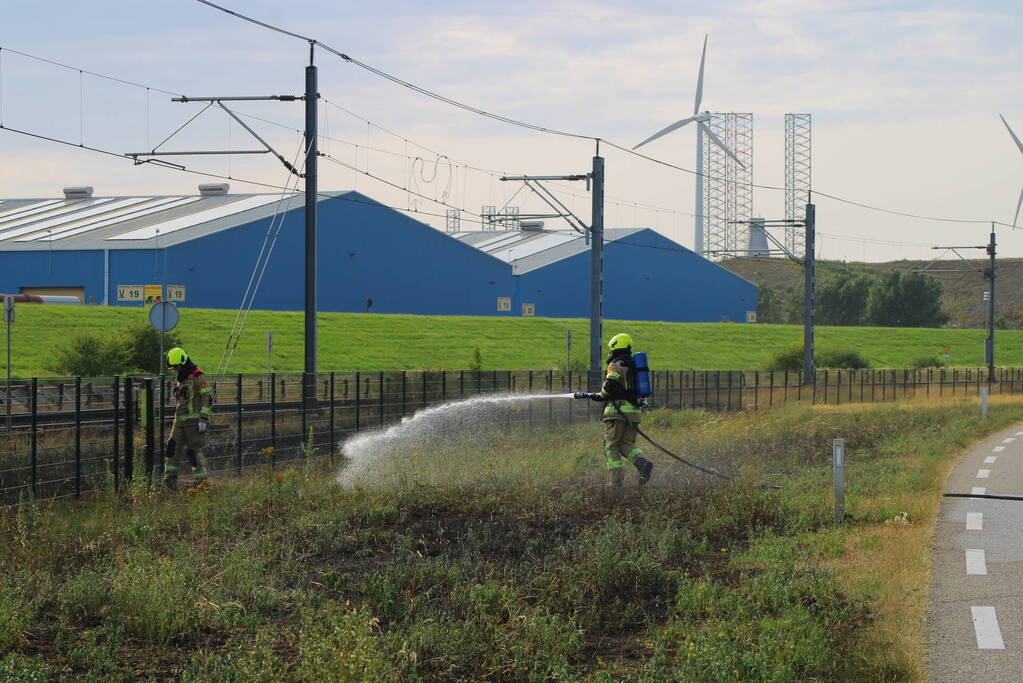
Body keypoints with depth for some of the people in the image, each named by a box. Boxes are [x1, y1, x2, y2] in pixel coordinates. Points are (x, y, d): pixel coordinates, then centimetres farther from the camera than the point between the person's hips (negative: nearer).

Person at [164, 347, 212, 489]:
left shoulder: (198, 377, -11)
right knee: (172, 448, -1)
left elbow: (206, 398, -15)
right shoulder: (181, 378, 17)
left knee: (194, 450, -4)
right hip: (180, 420, 8)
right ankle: (170, 479, 0)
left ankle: (201, 478, 7)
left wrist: (203, 420, -19)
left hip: (194, 420, -8)